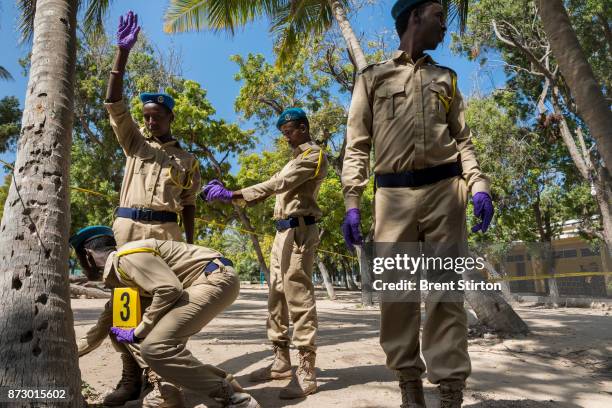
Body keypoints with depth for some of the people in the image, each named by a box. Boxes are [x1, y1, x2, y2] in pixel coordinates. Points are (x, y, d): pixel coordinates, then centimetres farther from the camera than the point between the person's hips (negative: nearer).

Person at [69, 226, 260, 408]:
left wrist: (138, 332, -11)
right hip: (211, 281, 10)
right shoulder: (114, 273, 20)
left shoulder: (127, 256, -12)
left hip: (216, 278, -10)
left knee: (155, 348, -18)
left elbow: (169, 288, -22)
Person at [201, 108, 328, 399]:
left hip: (299, 231, -10)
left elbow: (277, 183, -17)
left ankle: (306, 373, -8)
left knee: (299, 299, -12)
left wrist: (232, 194, -21)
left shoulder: (314, 155, -4)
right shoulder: (296, 159, 26)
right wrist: (226, 195, 6)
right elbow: (274, 186, 16)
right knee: (277, 298, 11)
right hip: (282, 232, 10)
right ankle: (281, 362, 19)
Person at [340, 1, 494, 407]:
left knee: (446, 293, -2)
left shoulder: (446, 77, 22)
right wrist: (351, 203, -4)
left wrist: (478, 185, -1)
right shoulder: (372, 77, 14)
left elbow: (463, 140, 17)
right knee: (396, 295, 0)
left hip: (445, 190, 2)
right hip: (394, 194, -1)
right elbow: (357, 145, 7)